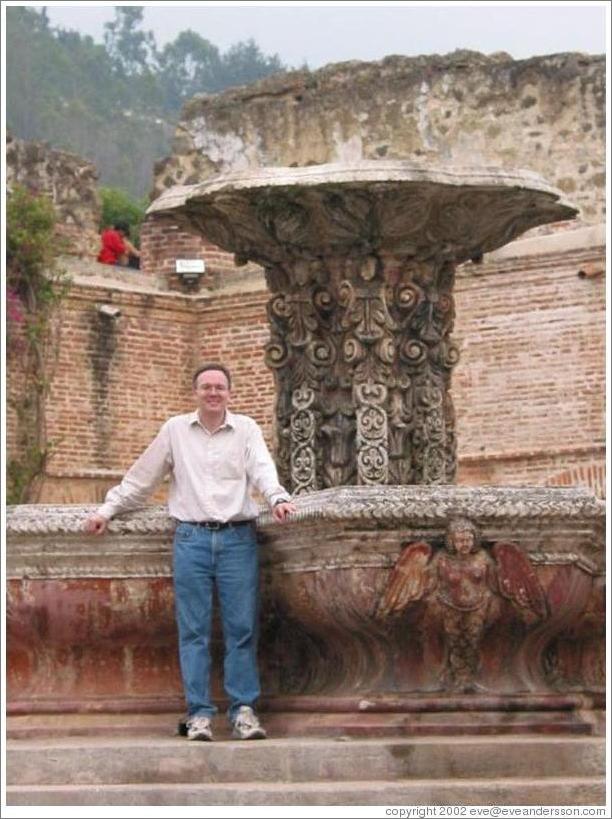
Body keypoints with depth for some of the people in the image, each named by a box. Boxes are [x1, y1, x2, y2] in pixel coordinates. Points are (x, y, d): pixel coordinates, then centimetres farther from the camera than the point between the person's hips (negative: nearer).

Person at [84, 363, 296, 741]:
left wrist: (277, 498, -26)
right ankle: (199, 713, 3)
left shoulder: (246, 429, 9)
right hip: (191, 539, 1)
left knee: (242, 628, -1)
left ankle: (244, 709, 5)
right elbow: (140, 478, 16)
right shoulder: (176, 430, 11)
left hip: (238, 538, 0)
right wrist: (107, 510, 14)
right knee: (194, 631, -1)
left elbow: (263, 468, -6)